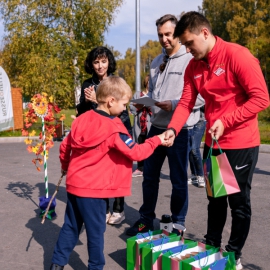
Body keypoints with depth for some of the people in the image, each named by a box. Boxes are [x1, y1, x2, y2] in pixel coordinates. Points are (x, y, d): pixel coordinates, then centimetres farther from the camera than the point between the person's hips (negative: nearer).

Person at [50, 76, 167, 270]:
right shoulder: (113, 128, -16)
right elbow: (135, 153, -13)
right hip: (93, 188, -7)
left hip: (74, 183, 7)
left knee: (71, 226, 19)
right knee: (96, 230, 8)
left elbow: (65, 146, 12)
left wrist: (65, 166, 29)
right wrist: (157, 140, -1)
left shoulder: (82, 119, 4)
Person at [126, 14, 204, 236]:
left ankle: (178, 224, 23)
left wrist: (174, 105, -24)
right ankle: (146, 220, 29)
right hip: (156, 128, 7)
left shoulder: (190, 60, -10)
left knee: (178, 180, 7)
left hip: (180, 131, -7)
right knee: (149, 176, 14)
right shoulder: (156, 62, 13)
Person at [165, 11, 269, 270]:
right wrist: (172, 129, -19)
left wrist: (226, 122, -22)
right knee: (215, 198, 17)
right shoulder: (193, 67, 5)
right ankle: (211, 246, 34)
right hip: (213, 142, 6)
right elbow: (186, 103, -1)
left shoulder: (236, 55, -16)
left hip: (241, 143, -6)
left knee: (238, 201, 6)